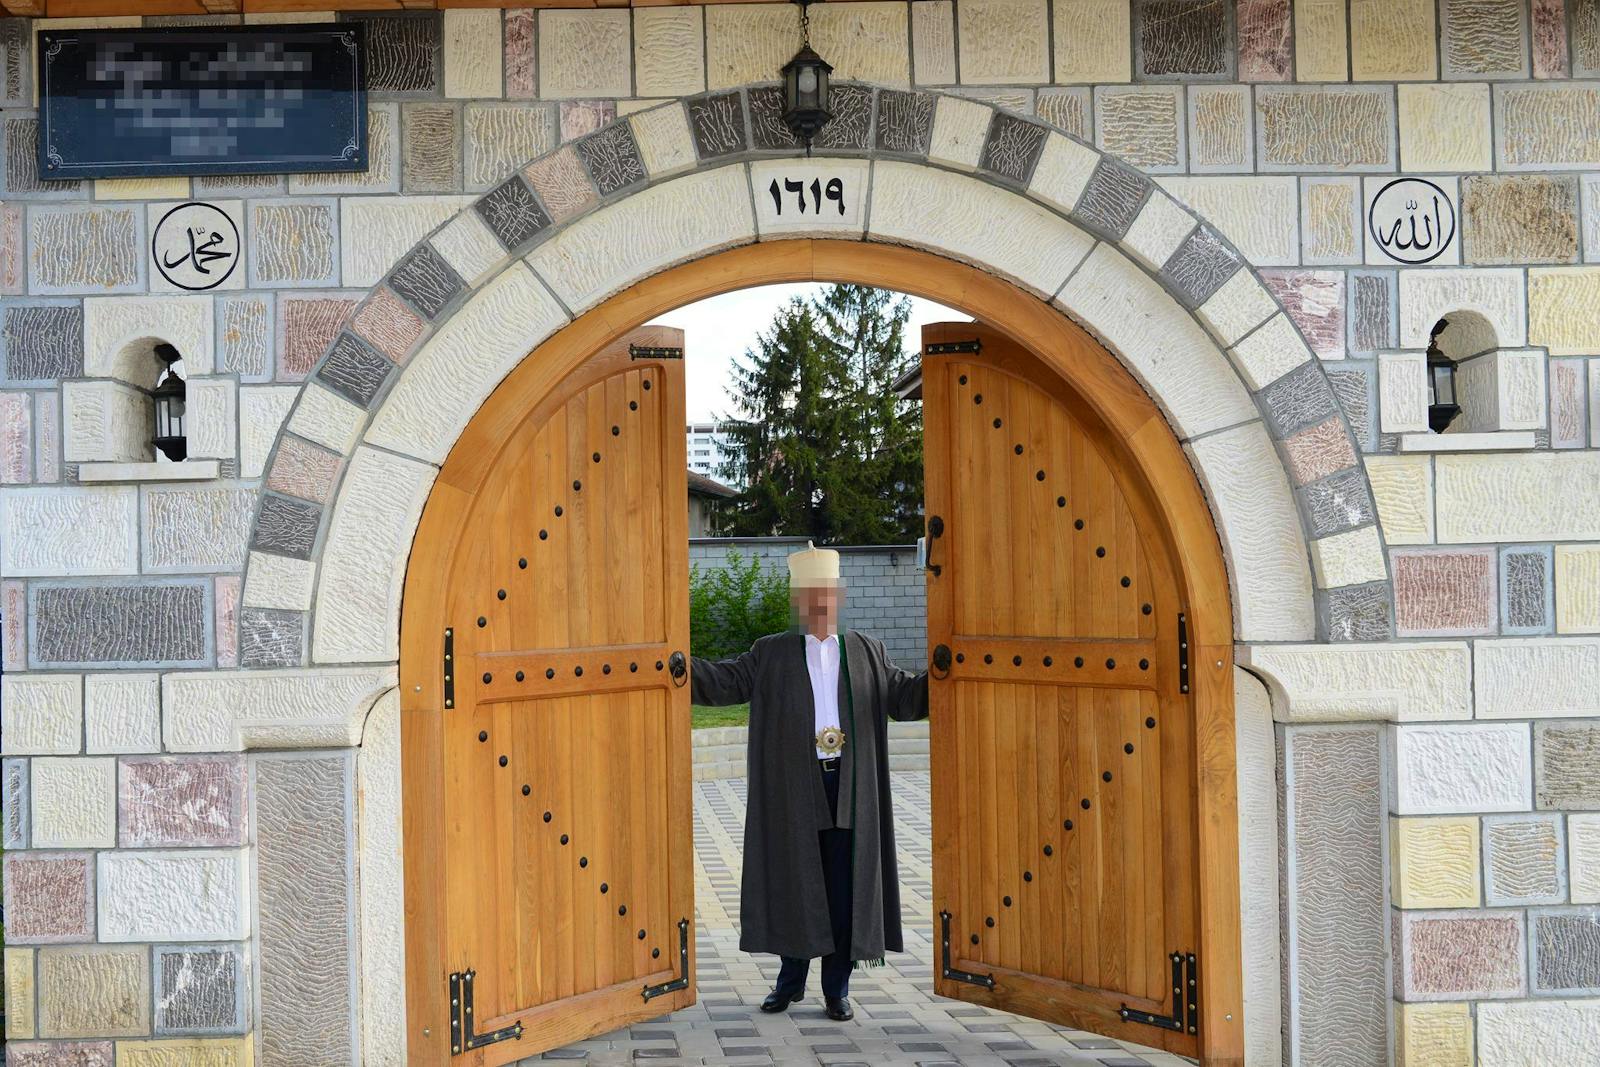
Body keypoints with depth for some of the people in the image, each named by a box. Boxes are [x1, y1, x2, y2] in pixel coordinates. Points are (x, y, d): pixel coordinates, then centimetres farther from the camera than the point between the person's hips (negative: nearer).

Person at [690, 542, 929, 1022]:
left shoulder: (867, 653, 11)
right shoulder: (771, 654, 8)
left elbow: (906, 695, 5)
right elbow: (725, 680, -2)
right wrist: (683, 666, -19)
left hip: (849, 788, 1)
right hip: (794, 790, -1)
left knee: (846, 887, 3)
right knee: (794, 882, 6)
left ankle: (837, 989, 15)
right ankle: (790, 979, 22)